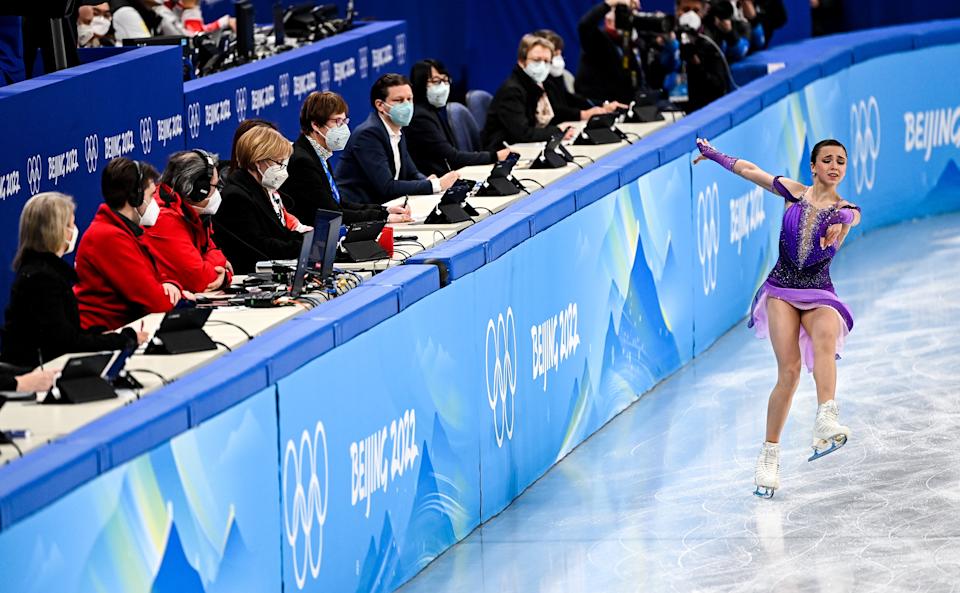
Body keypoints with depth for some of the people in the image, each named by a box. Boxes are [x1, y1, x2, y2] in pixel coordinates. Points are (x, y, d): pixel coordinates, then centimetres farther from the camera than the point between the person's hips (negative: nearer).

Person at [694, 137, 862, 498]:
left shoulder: (845, 210, 3)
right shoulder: (794, 193, 7)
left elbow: (850, 216, -23)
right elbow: (748, 170, 17)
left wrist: (839, 223, -46)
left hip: (819, 294, -1)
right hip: (782, 290, 1)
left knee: (825, 335, -36)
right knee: (790, 370, -16)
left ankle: (826, 422, -51)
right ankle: (770, 456, -7)